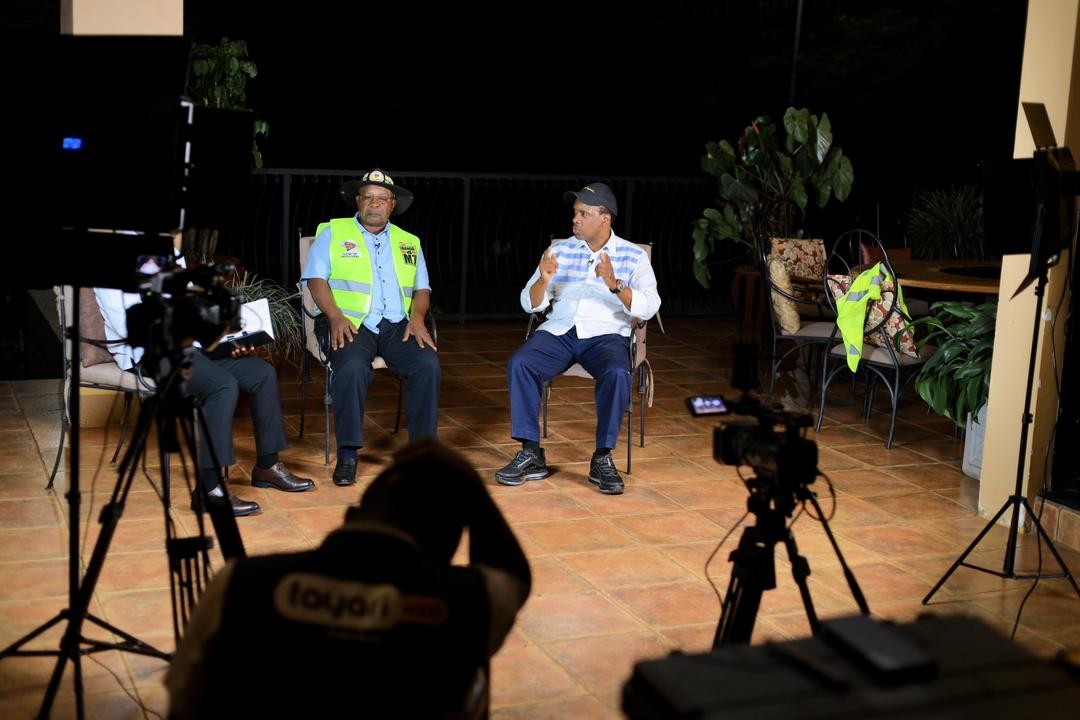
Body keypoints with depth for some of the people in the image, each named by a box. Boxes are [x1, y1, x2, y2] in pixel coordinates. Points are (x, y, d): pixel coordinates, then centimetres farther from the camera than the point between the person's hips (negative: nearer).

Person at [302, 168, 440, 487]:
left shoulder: (409, 242, 24)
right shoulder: (333, 233, 14)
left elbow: (421, 288, 19)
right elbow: (316, 278, 3)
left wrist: (417, 317, -4)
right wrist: (336, 316, -14)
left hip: (397, 325, 3)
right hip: (351, 323, -3)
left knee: (428, 364, -26)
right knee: (352, 366, -35)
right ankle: (347, 454, -25)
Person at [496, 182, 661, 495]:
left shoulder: (633, 256, 6)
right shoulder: (559, 250, 12)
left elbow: (648, 307, -8)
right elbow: (530, 304, 8)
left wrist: (615, 284, -24)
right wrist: (544, 279, -13)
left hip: (606, 335, -2)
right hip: (559, 331, 3)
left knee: (617, 374, -35)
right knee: (519, 364, -27)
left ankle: (602, 459, -21)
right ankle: (531, 454, -18)